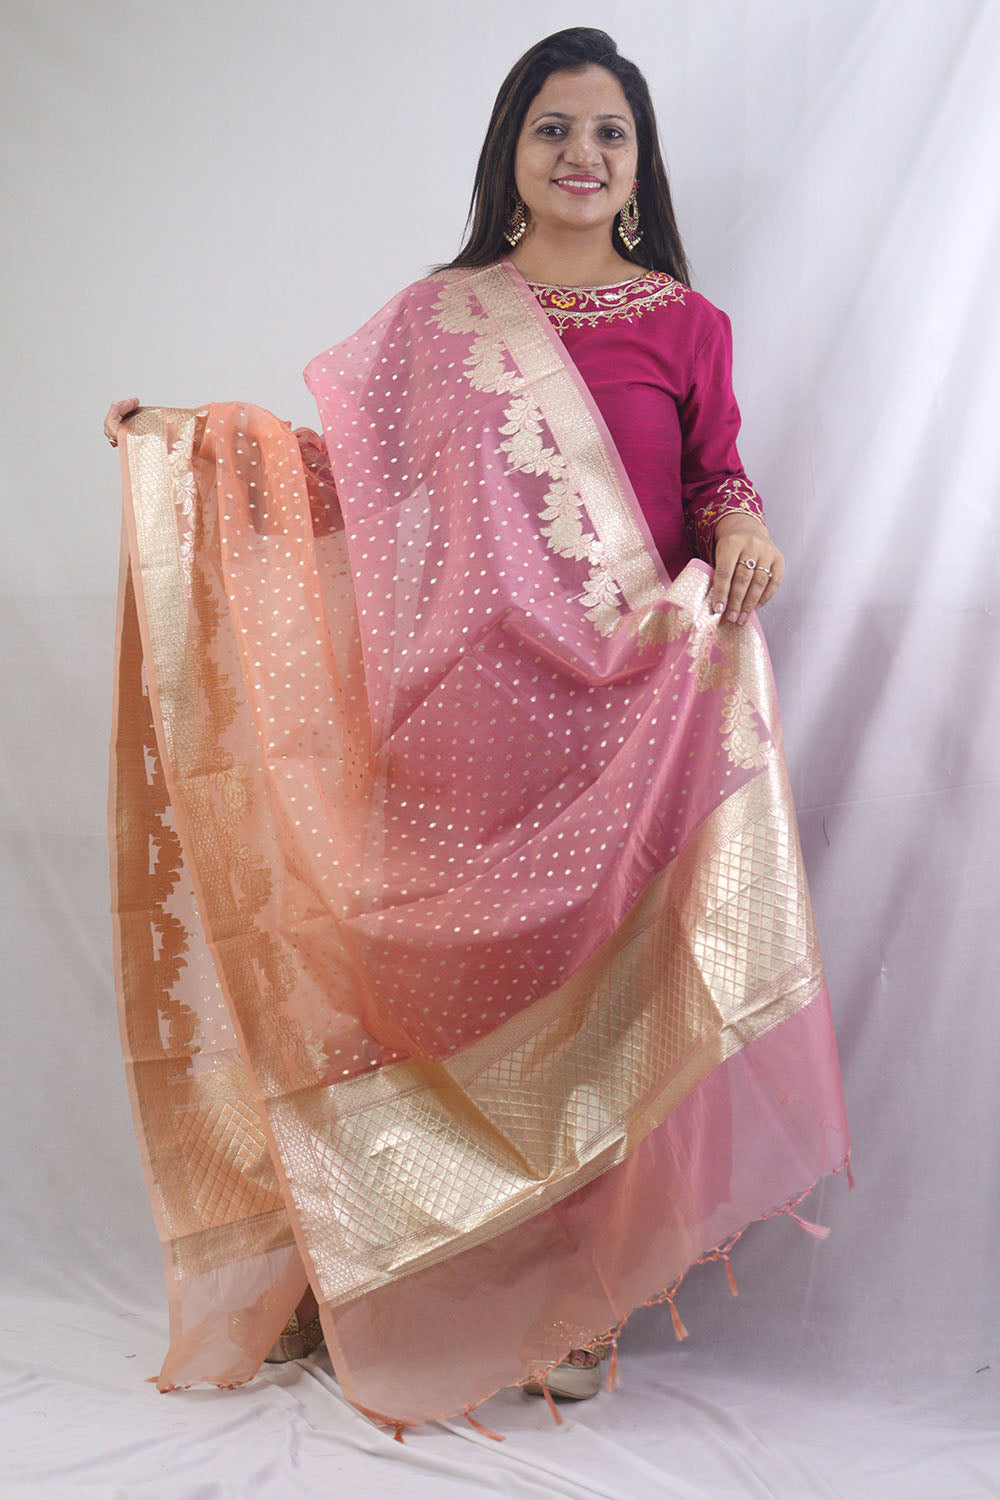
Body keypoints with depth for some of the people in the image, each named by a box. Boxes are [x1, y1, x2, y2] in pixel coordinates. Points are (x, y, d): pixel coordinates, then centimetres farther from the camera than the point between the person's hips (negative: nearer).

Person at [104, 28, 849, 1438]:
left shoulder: (685, 323, 7)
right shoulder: (439, 316, 10)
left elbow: (717, 479, 12)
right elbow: (349, 469, 10)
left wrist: (745, 529, -9)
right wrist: (192, 439, 5)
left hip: (625, 718, 0)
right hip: (472, 707, 1)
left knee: (596, 988, 3)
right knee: (465, 979, 4)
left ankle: (579, 1299, 19)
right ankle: (460, 1289, 22)